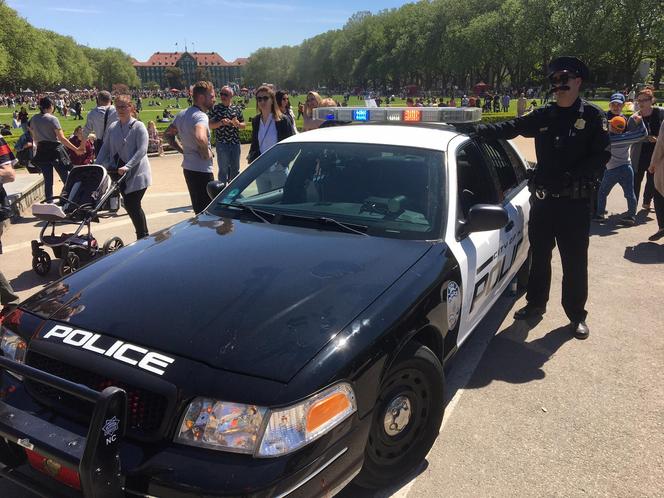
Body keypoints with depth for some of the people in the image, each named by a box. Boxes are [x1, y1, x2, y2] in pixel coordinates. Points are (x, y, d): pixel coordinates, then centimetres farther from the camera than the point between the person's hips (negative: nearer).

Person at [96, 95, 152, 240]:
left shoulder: (138, 126, -8)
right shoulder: (112, 127, 9)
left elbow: (142, 150, -17)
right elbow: (105, 148, 11)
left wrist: (127, 166, -25)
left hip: (137, 174, -6)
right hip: (120, 174, 6)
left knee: (134, 206, -6)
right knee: (129, 205, 9)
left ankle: (142, 238, 7)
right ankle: (143, 236, 22)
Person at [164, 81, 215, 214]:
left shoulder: (182, 114, 10)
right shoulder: (201, 116, -19)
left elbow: (168, 134, 21)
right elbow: (200, 138, -39)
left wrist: (183, 149, 15)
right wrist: (206, 153, -21)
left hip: (188, 167, 10)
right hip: (202, 170, -10)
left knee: (198, 209, 21)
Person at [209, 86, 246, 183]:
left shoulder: (237, 109, 7)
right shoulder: (215, 109, 0)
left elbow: (244, 125, 11)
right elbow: (210, 125, -5)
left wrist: (237, 124, -11)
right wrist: (221, 122, -21)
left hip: (235, 143, 3)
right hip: (222, 144, -3)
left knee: (235, 169, 13)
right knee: (223, 169, 0)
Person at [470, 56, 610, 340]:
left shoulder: (593, 116, -3)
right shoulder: (543, 116, 7)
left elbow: (601, 156, -9)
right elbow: (509, 128, 6)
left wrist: (570, 178, -21)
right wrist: (475, 129, -7)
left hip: (575, 201, -3)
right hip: (543, 198, 4)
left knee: (574, 261, 4)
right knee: (539, 255, 15)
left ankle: (576, 315, 20)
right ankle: (536, 303, 32)